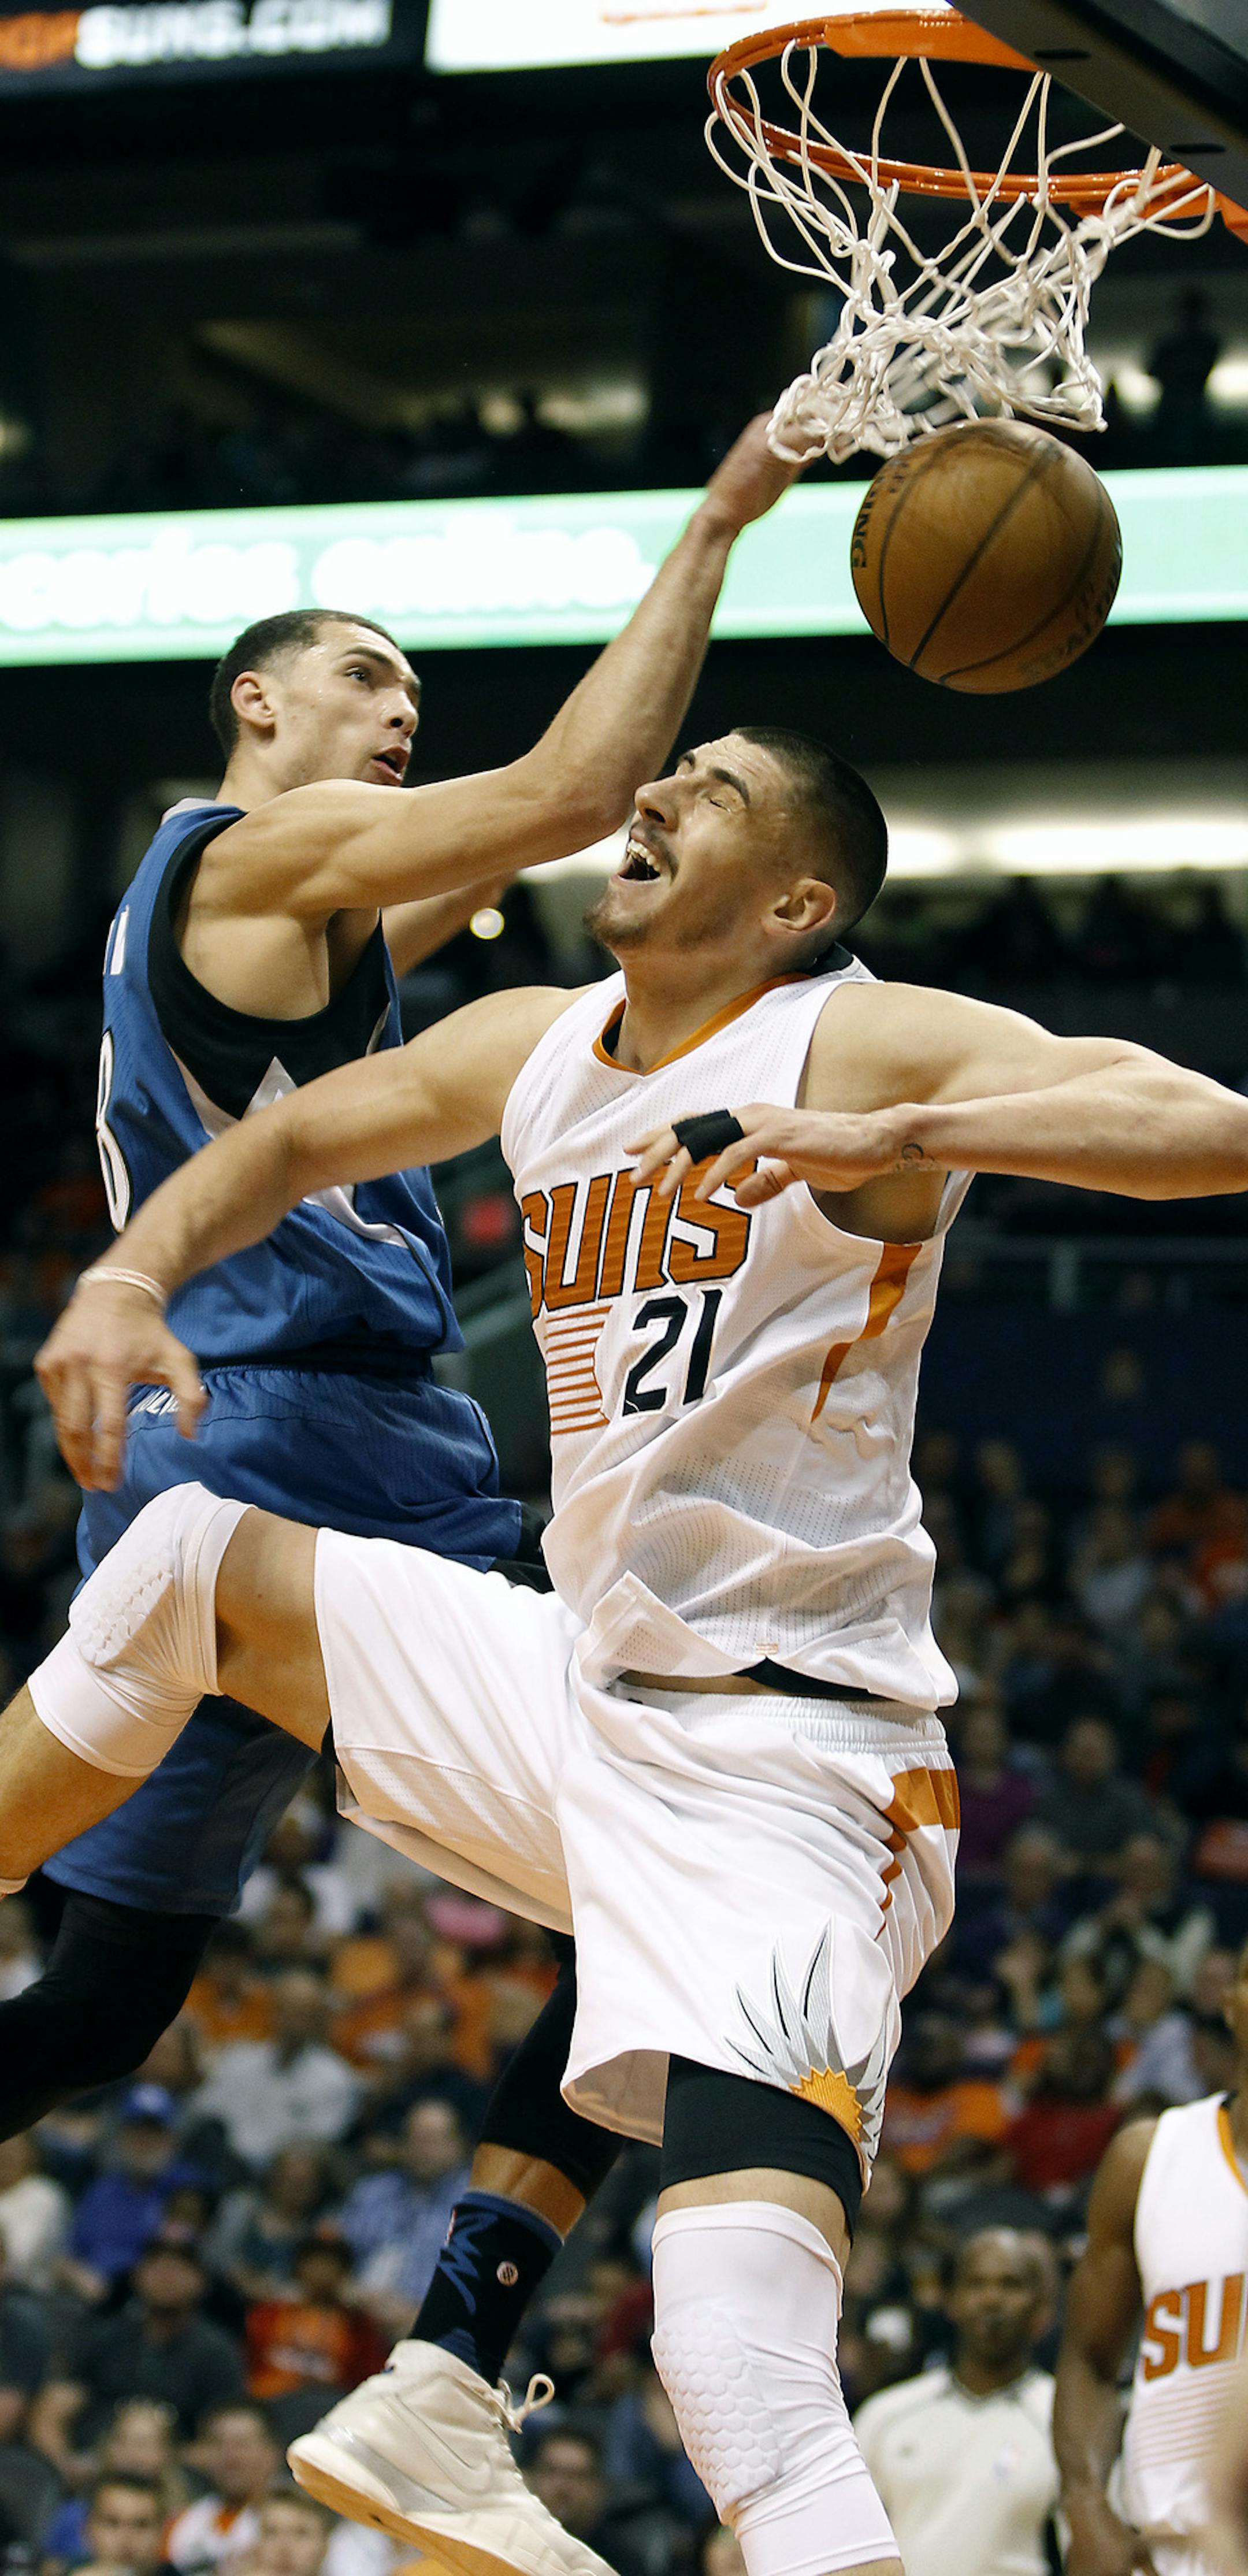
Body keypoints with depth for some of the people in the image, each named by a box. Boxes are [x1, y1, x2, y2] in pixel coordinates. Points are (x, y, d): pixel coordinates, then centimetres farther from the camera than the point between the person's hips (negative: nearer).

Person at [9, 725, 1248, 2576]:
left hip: (778, 1780, -8)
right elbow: (289, 1143, 27)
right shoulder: (532, 1052, 10)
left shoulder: (868, 1047, -11)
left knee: (747, 2361, -24)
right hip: (583, 1701, 8)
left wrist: (909, 1137, -35)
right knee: (194, 1557, 17)